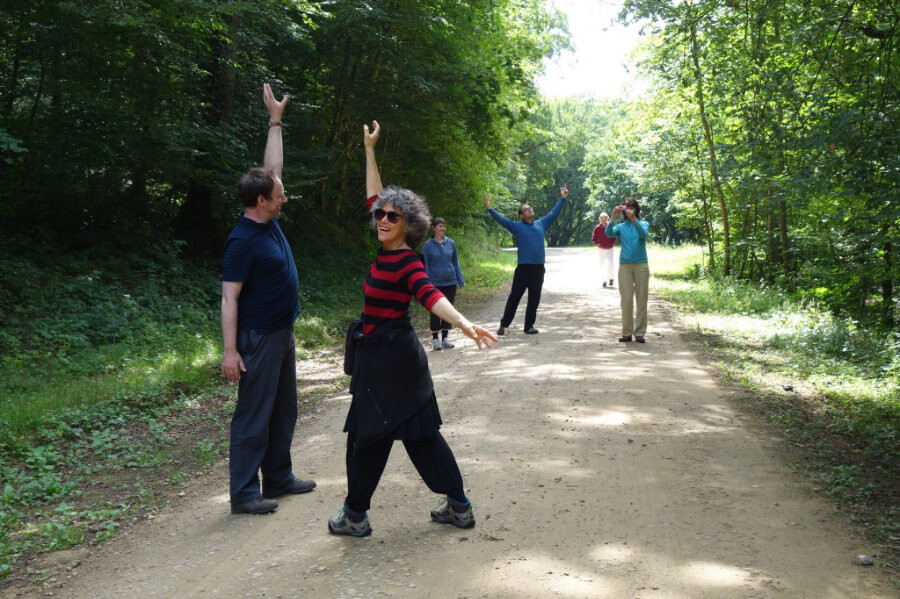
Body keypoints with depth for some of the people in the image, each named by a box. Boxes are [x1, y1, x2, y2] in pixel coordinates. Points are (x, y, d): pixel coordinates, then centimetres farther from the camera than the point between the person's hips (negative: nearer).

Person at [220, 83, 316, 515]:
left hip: (282, 333, 10)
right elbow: (229, 298, -21)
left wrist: (275, 120, 16)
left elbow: (273, 166, 15)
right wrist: (230, 350, -25)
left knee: (283, 410, 17)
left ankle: (278, 478, 29)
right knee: (254, 415, -3)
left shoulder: (268, 222, 5)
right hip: (258, 338, -10)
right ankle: (244, 494, 6)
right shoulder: (243, 241, -20)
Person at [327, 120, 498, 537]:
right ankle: (458, 506, 20)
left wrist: (463, 323, -52)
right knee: (420, 433, 13)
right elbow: (374, 196, 16)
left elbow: (430, 295, -34)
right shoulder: (387, 252, 5)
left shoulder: (407, 263, -17)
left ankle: (355, 515, 18)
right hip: (390, 351, 9)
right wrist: (369, 150, 22)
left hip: (388, 355, -9)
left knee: (369, 434, 4)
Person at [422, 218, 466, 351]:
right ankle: (435, 339, 13)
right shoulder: (428, 245, -4)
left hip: (450, 282, 3)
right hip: (435, 283, -3)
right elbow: (425, 266, -2)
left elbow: (456, 262, 10)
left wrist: (461, 281, 6)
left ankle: (445, 338, 19)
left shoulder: (451, 243, 4)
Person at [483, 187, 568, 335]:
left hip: (538, 268, 4)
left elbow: (553, 213, 21)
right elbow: (500, 219, -4)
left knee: (534, 300, 9)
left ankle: (529, 326, 18)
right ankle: (503, 325, 10)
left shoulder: (541, 224, 12)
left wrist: (562, 199, 23)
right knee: (514, 298, 1)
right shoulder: (517, 226, 2)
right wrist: (489, 208, -15)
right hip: (523, 268, -4)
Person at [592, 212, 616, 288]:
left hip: (610, 249, -1)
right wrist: (598, 244, -6)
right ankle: (604, 280, 11)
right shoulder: (597, 228, -2)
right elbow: (593, 238, 5)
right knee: (602, 265, 4)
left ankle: (611, 278, 10)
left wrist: (611, 244, -6)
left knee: (611, 264, -10)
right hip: (602, 249, 1)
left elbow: (614, 237, 6)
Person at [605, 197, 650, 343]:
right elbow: (609, 233, -8)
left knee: (641, 299, 0)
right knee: (626, 299, -2)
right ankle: (626, 333, 3)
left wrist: (633, 219, -24)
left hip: (641, 265, 0)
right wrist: (613, 218, -21)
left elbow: (644, 234, -13)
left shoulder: (643, 224, 10)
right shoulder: (621, 226, 12)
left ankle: (640, 333, 4)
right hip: (624, 265, 1)